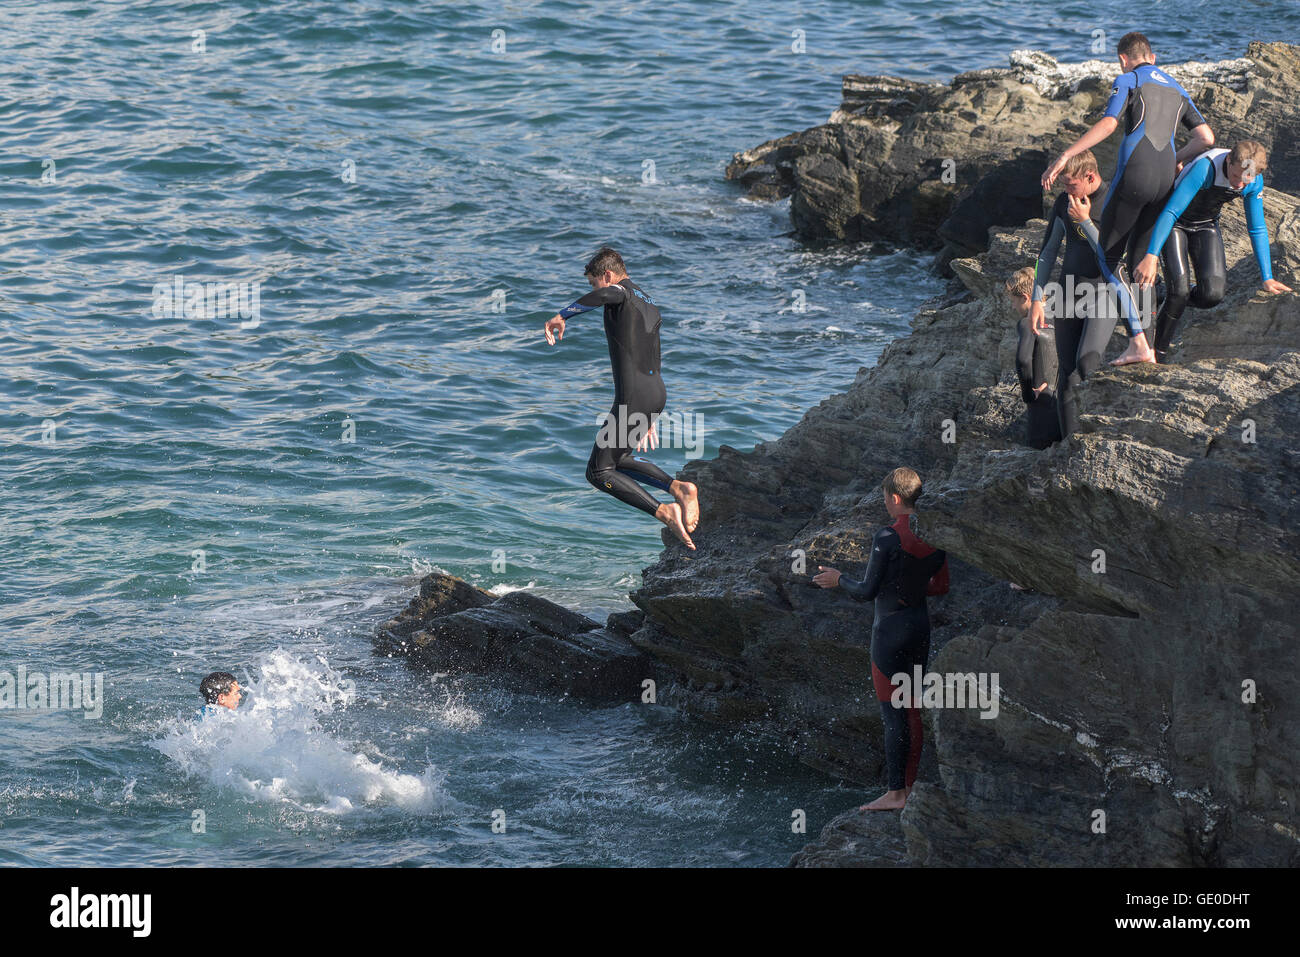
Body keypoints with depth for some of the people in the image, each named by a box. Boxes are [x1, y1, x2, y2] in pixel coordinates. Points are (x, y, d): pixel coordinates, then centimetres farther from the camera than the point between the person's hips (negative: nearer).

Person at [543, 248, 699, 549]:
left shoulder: (623, 292, -4)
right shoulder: (650, 305, 24)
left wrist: (561, 316, -25)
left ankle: (664, 511, -12)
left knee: (599, 472, 0)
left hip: (633, 397, -9)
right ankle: (679, 488, 7)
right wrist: (649, 420, 33)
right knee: (618, 458, 24)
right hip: (657, 393, 9)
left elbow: (606, 294, -32)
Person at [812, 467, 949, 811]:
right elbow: (941, 586, 11)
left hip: (891, 628, -7)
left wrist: (838, 579, 4)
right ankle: (910, 786, 18)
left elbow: (867, 592, -14)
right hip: (921, 625, 7)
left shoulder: (887, 538, -18)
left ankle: (895, 793, -1)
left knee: (893, 715, -3)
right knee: (912, 710, 13)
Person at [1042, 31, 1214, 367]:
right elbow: (1206, 138, 15)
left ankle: (1138, 342, -10)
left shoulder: (1128, 81, 2)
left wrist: (1064, 157, -18)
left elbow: (1108, 124, -14)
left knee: (1110, 259, 2)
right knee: (1139, 261, 19)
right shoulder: (1177, 90, 22)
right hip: (1165, 181, 6)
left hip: (1134, 173, -6)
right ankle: (1146, 346, 17)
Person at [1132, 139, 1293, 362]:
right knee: (1180, 289, -21)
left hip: (1205, 226, 4)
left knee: (1213, 294, -16)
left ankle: (1176, 300, 18)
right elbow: (1170, 213, -39)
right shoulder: (1205, 167, -36)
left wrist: (1267, 279, -1)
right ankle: (1158, 352, 0)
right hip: (1174, 223, -4)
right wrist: (1151, 257, -47)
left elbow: (1257, 230, -2)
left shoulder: (1254, 182, -17)